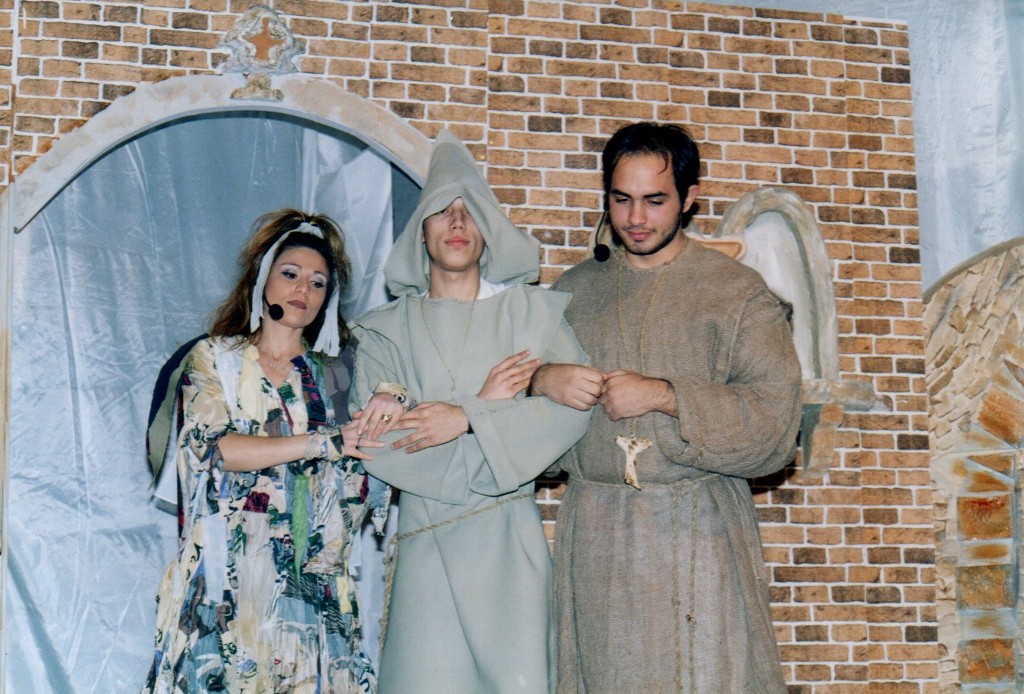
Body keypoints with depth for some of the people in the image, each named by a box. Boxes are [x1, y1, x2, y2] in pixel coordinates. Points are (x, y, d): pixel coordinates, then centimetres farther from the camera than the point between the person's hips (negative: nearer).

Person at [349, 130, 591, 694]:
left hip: (510, 540, -1)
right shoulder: (386, 330, 10)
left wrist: (466, 420, -12)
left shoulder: (531, 312, 9)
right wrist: (483, 404, -7)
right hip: (426, 543, 1)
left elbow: (575, 408, -6)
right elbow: (375, 445, -3)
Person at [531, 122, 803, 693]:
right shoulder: (573, 292, 14)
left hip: (700, 536, -2)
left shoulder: (739, 291, 3)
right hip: (595, 540, 3)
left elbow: (776, 419, -7)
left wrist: (664, 396, -14)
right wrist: (542, 380, -6)